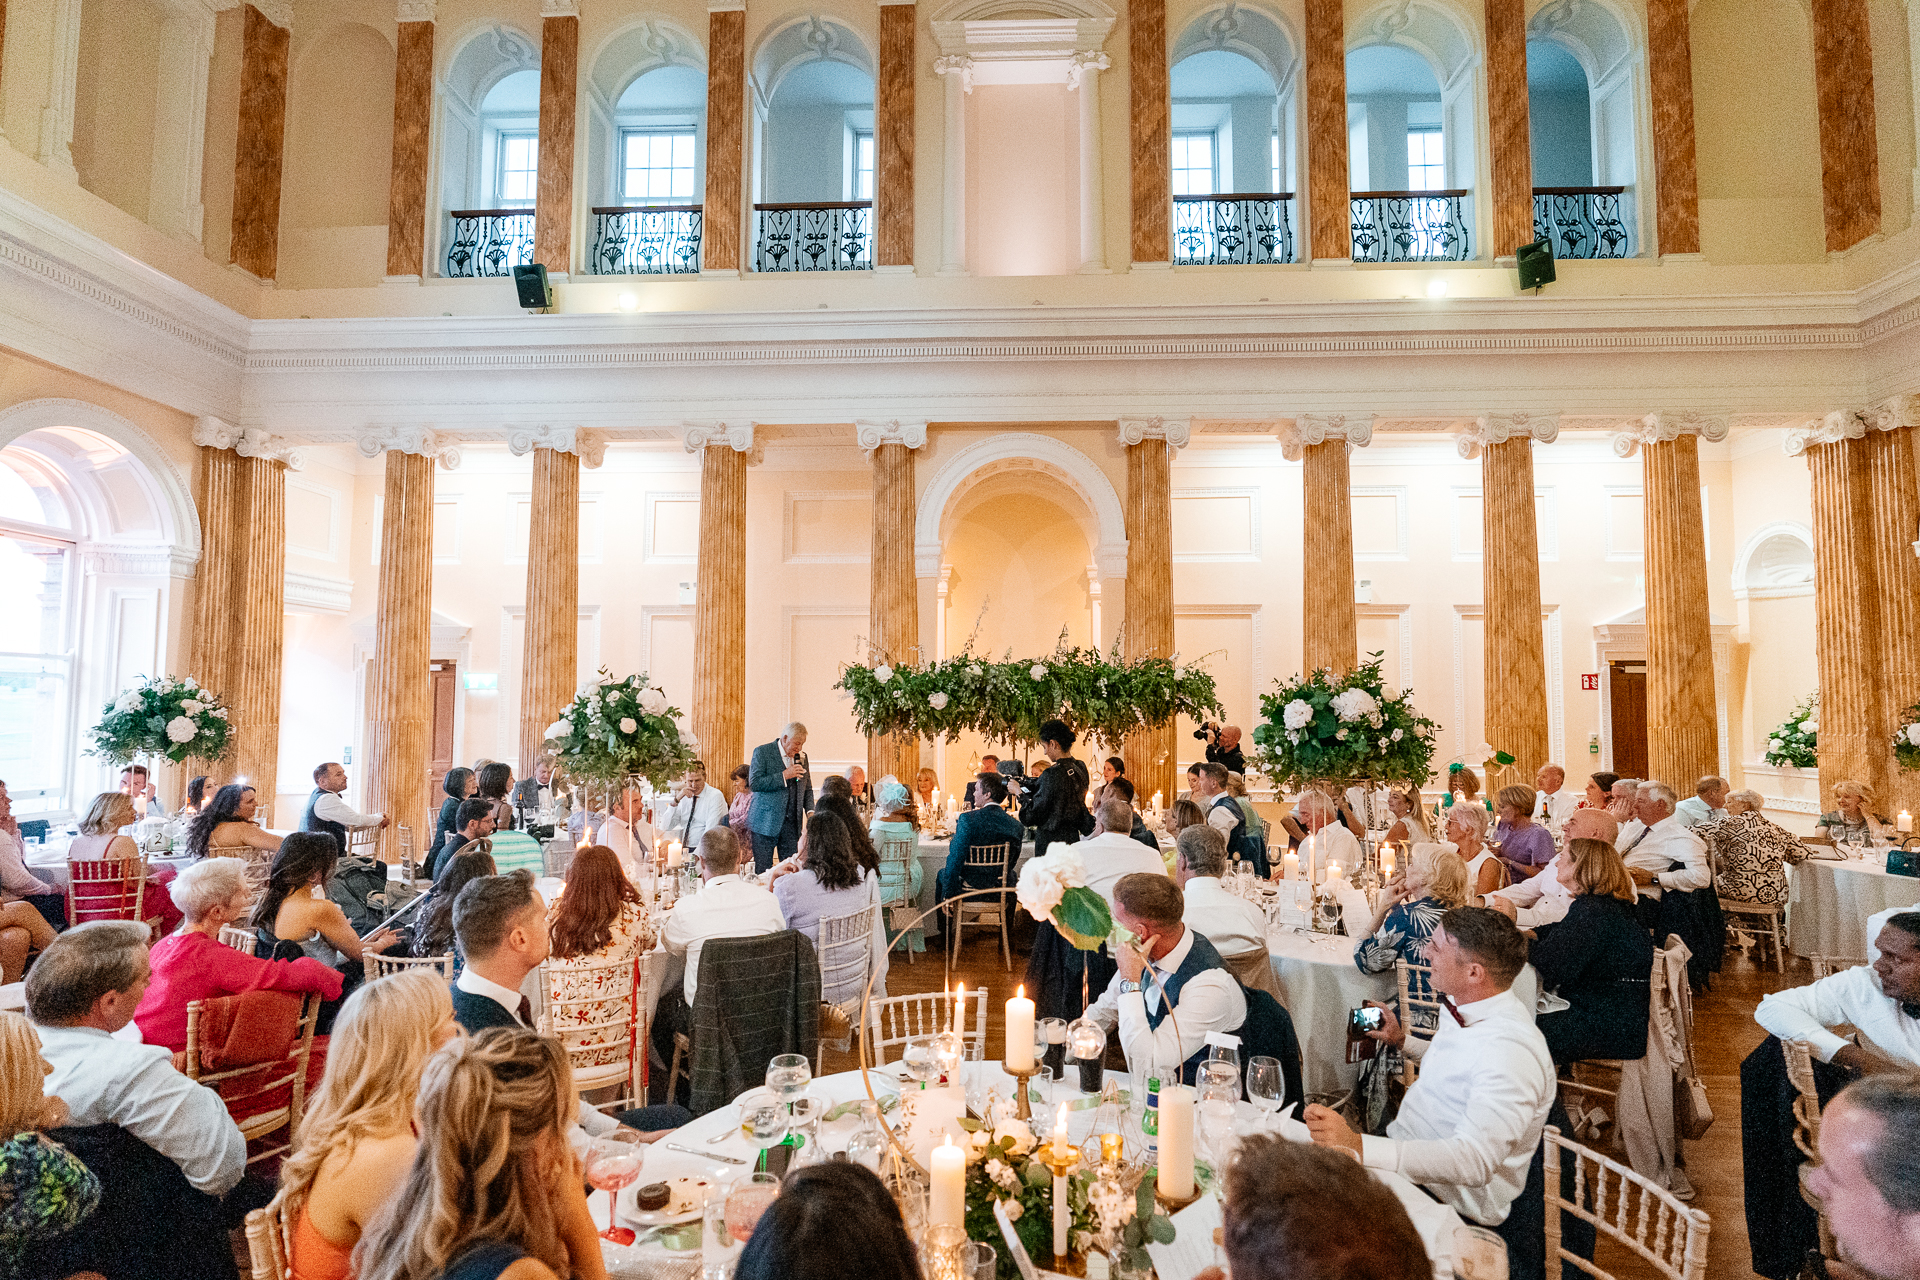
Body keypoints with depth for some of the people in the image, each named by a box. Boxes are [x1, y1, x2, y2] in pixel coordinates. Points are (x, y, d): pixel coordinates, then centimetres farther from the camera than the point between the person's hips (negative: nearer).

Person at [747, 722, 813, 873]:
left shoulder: (802, 757, 12)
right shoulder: (762, 752, -3)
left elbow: (807, 790, 19)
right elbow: (754, 783, -14)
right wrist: (783, 776, -18)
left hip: (791, 823, 4)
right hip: (765, 821, -4)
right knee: (763, 871, -1)